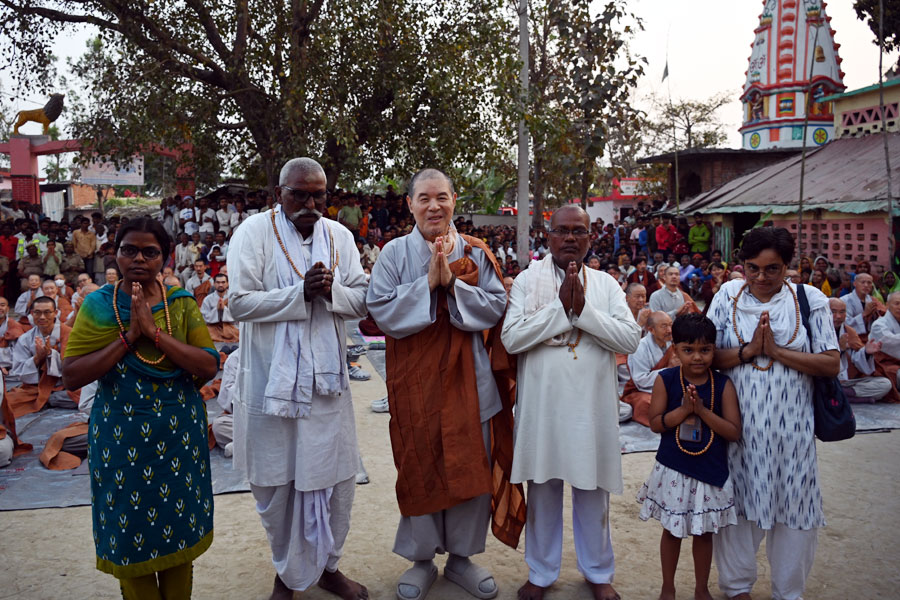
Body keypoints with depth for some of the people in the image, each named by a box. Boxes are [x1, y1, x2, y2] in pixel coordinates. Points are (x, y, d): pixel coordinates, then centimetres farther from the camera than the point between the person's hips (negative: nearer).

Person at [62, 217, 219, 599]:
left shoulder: (182, 303, -1)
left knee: (179, 532, 14)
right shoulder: (98, 305, -2)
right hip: (120, 436, -1)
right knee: (130, 536, 11)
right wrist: (129, 337, -19)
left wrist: (154, 331, -20)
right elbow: (71, 375, -11)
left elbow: (209, 367, -12)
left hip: (179, 435, 1)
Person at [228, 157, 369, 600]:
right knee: (276, 482, 10)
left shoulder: (339, 236, 5)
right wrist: (301, 293, -22)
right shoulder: (255, 232, -7)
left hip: (326, 380, 3)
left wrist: (331, 291, -17)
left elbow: (363, 301, 3)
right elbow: (239, 302, -14)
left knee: (335, 477, 11)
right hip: (272, 380, -3)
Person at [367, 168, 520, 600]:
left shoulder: (476, 253, 4)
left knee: (470, 465, 8)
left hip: (467, 378, 2)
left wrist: (451, 283, -16)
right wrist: (428, 282, -18)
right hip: (415, 379, -1)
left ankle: (461, 555, 28)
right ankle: (421, 559, 27)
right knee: (418, 466, 8)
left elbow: (495, 306, -4)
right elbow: (381, 310, -10)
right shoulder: (394, 253, -1)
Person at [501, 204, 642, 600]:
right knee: (542, 489, 12)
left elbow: (630, 339, -7)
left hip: (591, 404, 1)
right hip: (542, 403, -1)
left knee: (593, 492, 13)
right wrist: (561, 306, -14)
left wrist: (583, 308, -15)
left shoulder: (605, 284, 5)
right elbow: (511, 338, -12)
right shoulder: (527, 281, 0)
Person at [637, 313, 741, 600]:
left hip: (711, 471, 1)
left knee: (704, 532, 15)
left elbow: (734, 432, -11)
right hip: (672, 471, 0)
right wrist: (684, 409, -23)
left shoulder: (723, 384, -8)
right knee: (672, 530, 14)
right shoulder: (666, 379, -8)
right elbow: (655, 423, -9)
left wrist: (702, 410, -22)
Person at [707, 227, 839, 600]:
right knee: (737, 502, 11)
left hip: (790, 425, 0)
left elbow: (831, 364, -6)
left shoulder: (810, 300, -2)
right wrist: (747, 350, -16)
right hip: (738, 422, 1)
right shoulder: (728, 296, 1)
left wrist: (776, 351, -16)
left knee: (795, 506, 10)